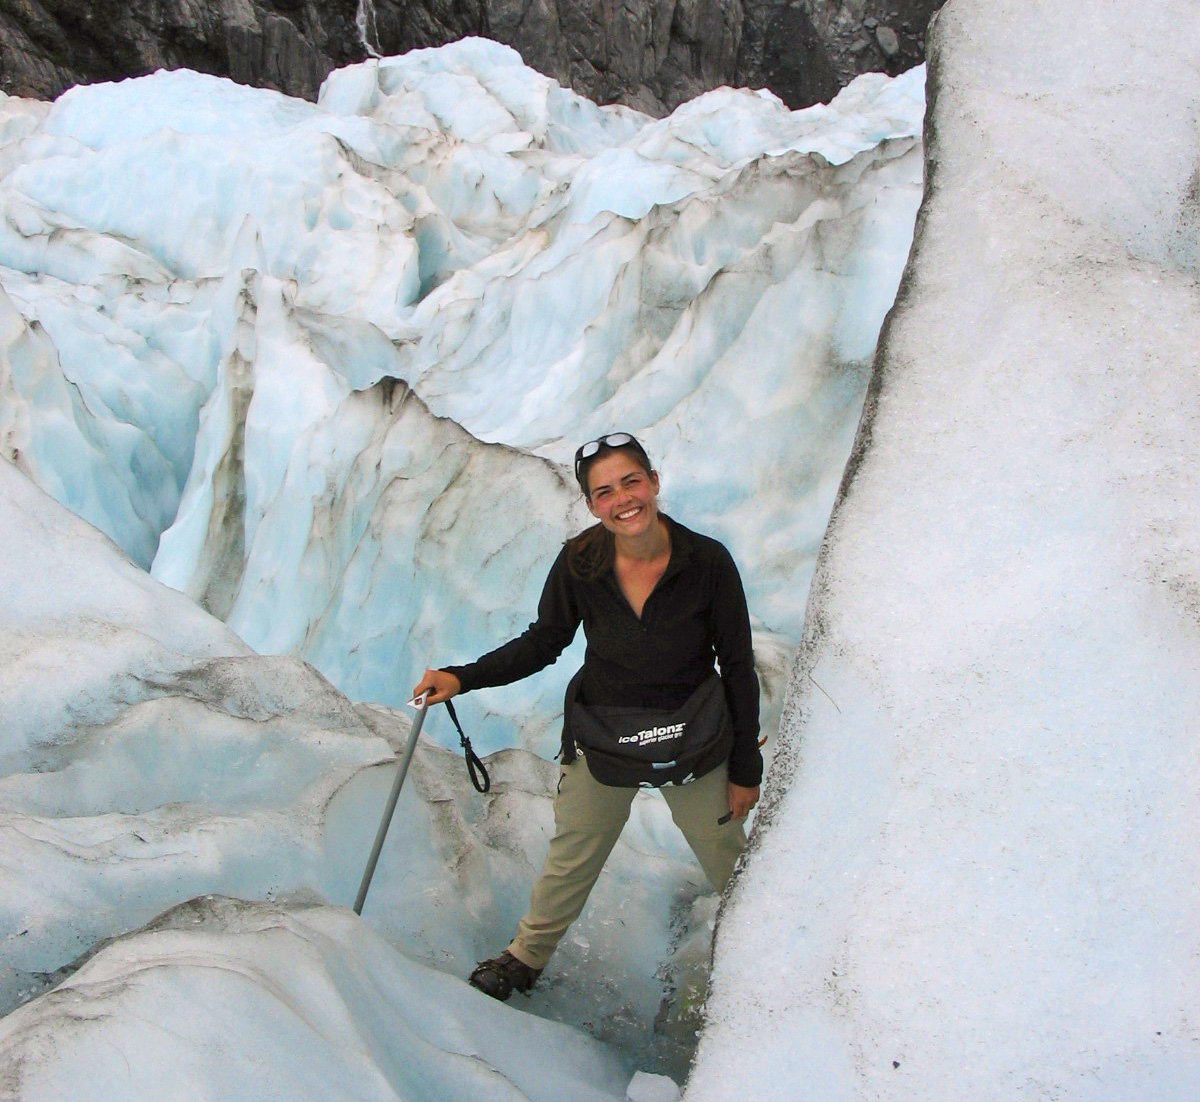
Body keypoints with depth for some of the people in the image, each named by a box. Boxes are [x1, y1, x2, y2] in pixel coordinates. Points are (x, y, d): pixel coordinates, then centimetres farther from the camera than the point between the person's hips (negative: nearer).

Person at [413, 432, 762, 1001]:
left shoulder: (708, 562, -21)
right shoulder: (579, 563, -17)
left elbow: (739, 669, -11)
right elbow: (543, 642, -1)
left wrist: (746, 768, -5)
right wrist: (463, 677, -10)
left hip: (695, 749, -1)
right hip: (600, 745, 2)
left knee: (729, 864, 16)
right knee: (571, 860, 21)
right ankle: (527, 955, 47)